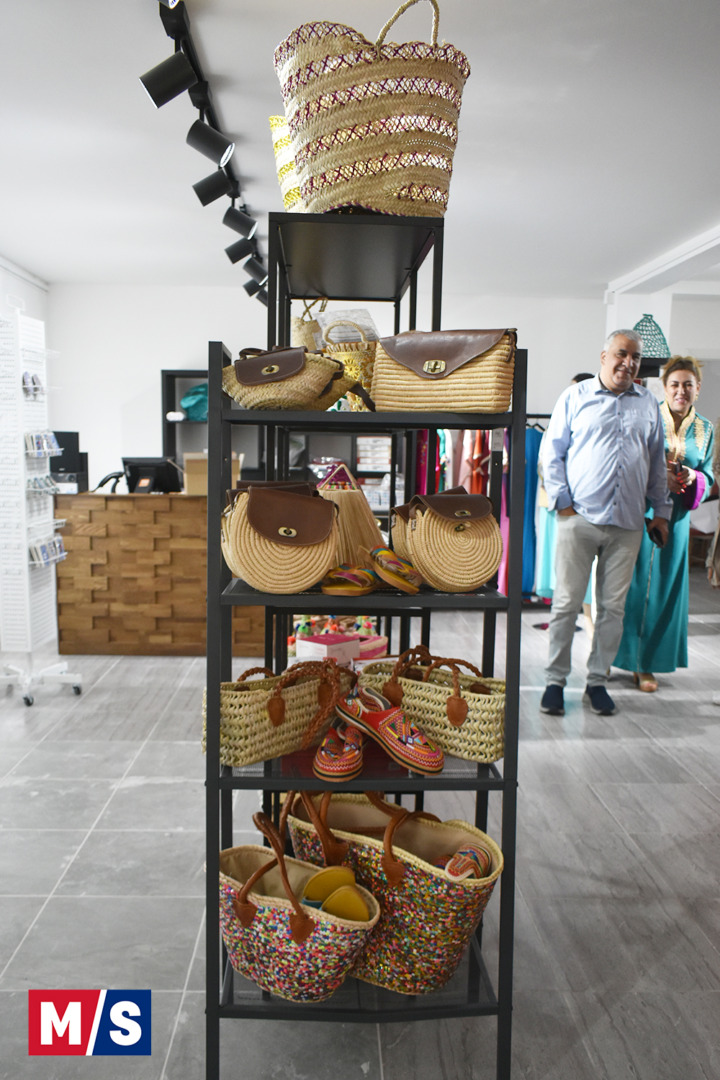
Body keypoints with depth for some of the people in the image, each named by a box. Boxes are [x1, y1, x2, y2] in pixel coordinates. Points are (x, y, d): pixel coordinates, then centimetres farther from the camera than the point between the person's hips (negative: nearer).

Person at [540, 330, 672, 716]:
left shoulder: (648, 404, 15)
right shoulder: (575, 397, 6)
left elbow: (657, 463, 21)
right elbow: (552, 453, 4)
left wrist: (661, 511, 17)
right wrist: (562, 501, -4)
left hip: (627, 524, 3)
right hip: (579, 517, -3)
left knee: (613, 606, 6)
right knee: (566, 603, 0)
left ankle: (597, 680, 19)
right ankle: (555, 680, 11)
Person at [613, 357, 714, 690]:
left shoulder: (704, 429, 11)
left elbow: (708, 480, 11)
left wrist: (693, 479, -12)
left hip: (675, 518, 4)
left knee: (663, 589, 6)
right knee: (629, 584, -1)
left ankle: (646, 663, 18)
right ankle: (613, 655, 14)